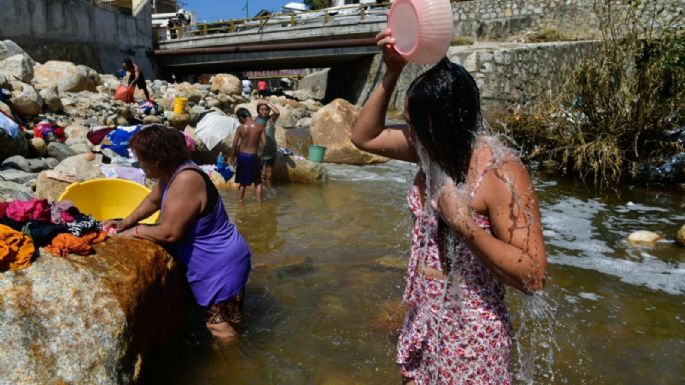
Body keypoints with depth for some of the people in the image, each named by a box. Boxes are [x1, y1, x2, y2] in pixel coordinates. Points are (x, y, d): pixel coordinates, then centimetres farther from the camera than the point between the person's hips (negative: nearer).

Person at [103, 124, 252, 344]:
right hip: (213, 259, 10)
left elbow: (169, 233, -26)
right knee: (218, 321, 24)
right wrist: (126, 222, 15)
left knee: (221, 328, 1)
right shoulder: (169, 173, 1)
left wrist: (135, 231, -10)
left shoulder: (185, 180, -29)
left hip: (221, 264, -10)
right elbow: (153, 200, 22)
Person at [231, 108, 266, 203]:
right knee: (258, 182, 14)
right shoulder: (260, 127, -8)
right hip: (253, 156, -1)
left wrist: (232, 158, 6)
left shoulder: (240, 128, -8)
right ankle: (259, 202, 12)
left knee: (242, 182, 16)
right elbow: (264, 144, -10)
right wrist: (260, 156, 5)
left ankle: (239, 202, 22)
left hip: (241, 156, 1)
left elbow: (234, 145, -6)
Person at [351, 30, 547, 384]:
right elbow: (364, 137, 4)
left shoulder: (500, 172, -24)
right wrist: (392, 73, -6)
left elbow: (533, 276, -26)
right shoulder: (436, 148, -4)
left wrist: (462, 222, -31)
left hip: (469, 334, -7)